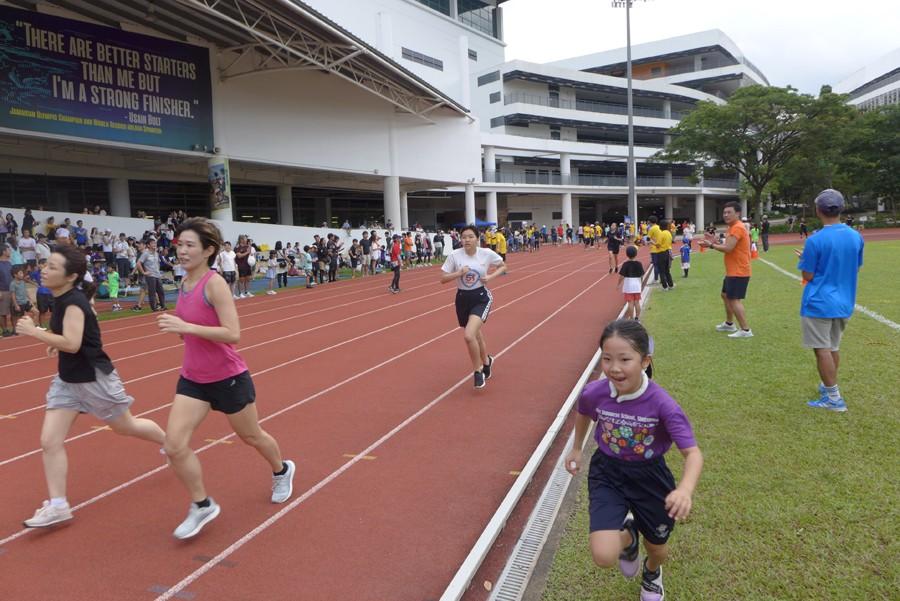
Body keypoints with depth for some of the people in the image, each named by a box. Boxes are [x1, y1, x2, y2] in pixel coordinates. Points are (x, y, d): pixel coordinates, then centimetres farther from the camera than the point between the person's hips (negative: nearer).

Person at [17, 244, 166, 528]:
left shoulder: (73, 301, -24)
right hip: (67, 380, 8)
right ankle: (58, 505, 7)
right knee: (49, 441, 0)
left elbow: (72, 344, -34)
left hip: (94, 378, -8)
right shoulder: (61, 299, 3)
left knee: (125, 427, 13)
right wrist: (56, 343, 6)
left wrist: (33, 331, -29)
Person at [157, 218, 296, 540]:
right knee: (174, 445, -6)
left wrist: (186, 327, -32)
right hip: (193, 378, 6)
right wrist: (176, 326, 0)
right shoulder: (185, 283, 3)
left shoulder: (214, 283, -20)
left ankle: (282, 470, 45)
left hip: (227, 377, -6)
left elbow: (233, 334, -28)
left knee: (251, 436, 15)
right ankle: (202, 505, 14)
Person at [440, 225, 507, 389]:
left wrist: (491, 276, -10)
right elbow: (443, 279, -5)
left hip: (481, 298, -3)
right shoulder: (454, 255, -8)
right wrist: (459, 273, -21)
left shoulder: (487, 253, -9)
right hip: (463, 299, 3)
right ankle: (486, 361, 50)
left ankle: (478, 372, 1)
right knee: (476, 334, 19)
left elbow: (503, 266, 7)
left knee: (469, 336, -22)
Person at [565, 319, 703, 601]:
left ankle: (651, 573, 61)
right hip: (607, 473, 1)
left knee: (658, 550, 20)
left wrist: (685, 489, -45)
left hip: (649, 476, 0)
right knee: (604, 556, -15)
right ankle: (628, 536, 24)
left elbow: (693, 453, -26)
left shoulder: (662, 404, -28)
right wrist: (576, 448, 17)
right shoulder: (593, 393, -21)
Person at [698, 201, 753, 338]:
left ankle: (746, 330, -10)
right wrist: (714, 241, 5)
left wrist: (711, 245, -14)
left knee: (734, 300, -12)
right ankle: (729, 324, 35)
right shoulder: (734, 227, 15)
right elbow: (727, 246, 17)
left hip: (738, 272, -11)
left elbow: (728, 248, -25)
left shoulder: (737, 228, -19)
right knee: (725, 295, 22)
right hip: (733, 271, 11)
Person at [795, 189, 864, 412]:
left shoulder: (815, 240, -17)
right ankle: (828, 386, 33)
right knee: (833, 347, 19)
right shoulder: (856, 237, 2)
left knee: (822, 350, 0)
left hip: (819, 304, -7)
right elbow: (856, 269, 13)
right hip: (844, 303, 7)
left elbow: (807, 276, -11)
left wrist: (805, 259, 6)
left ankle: (834, 398, 2)